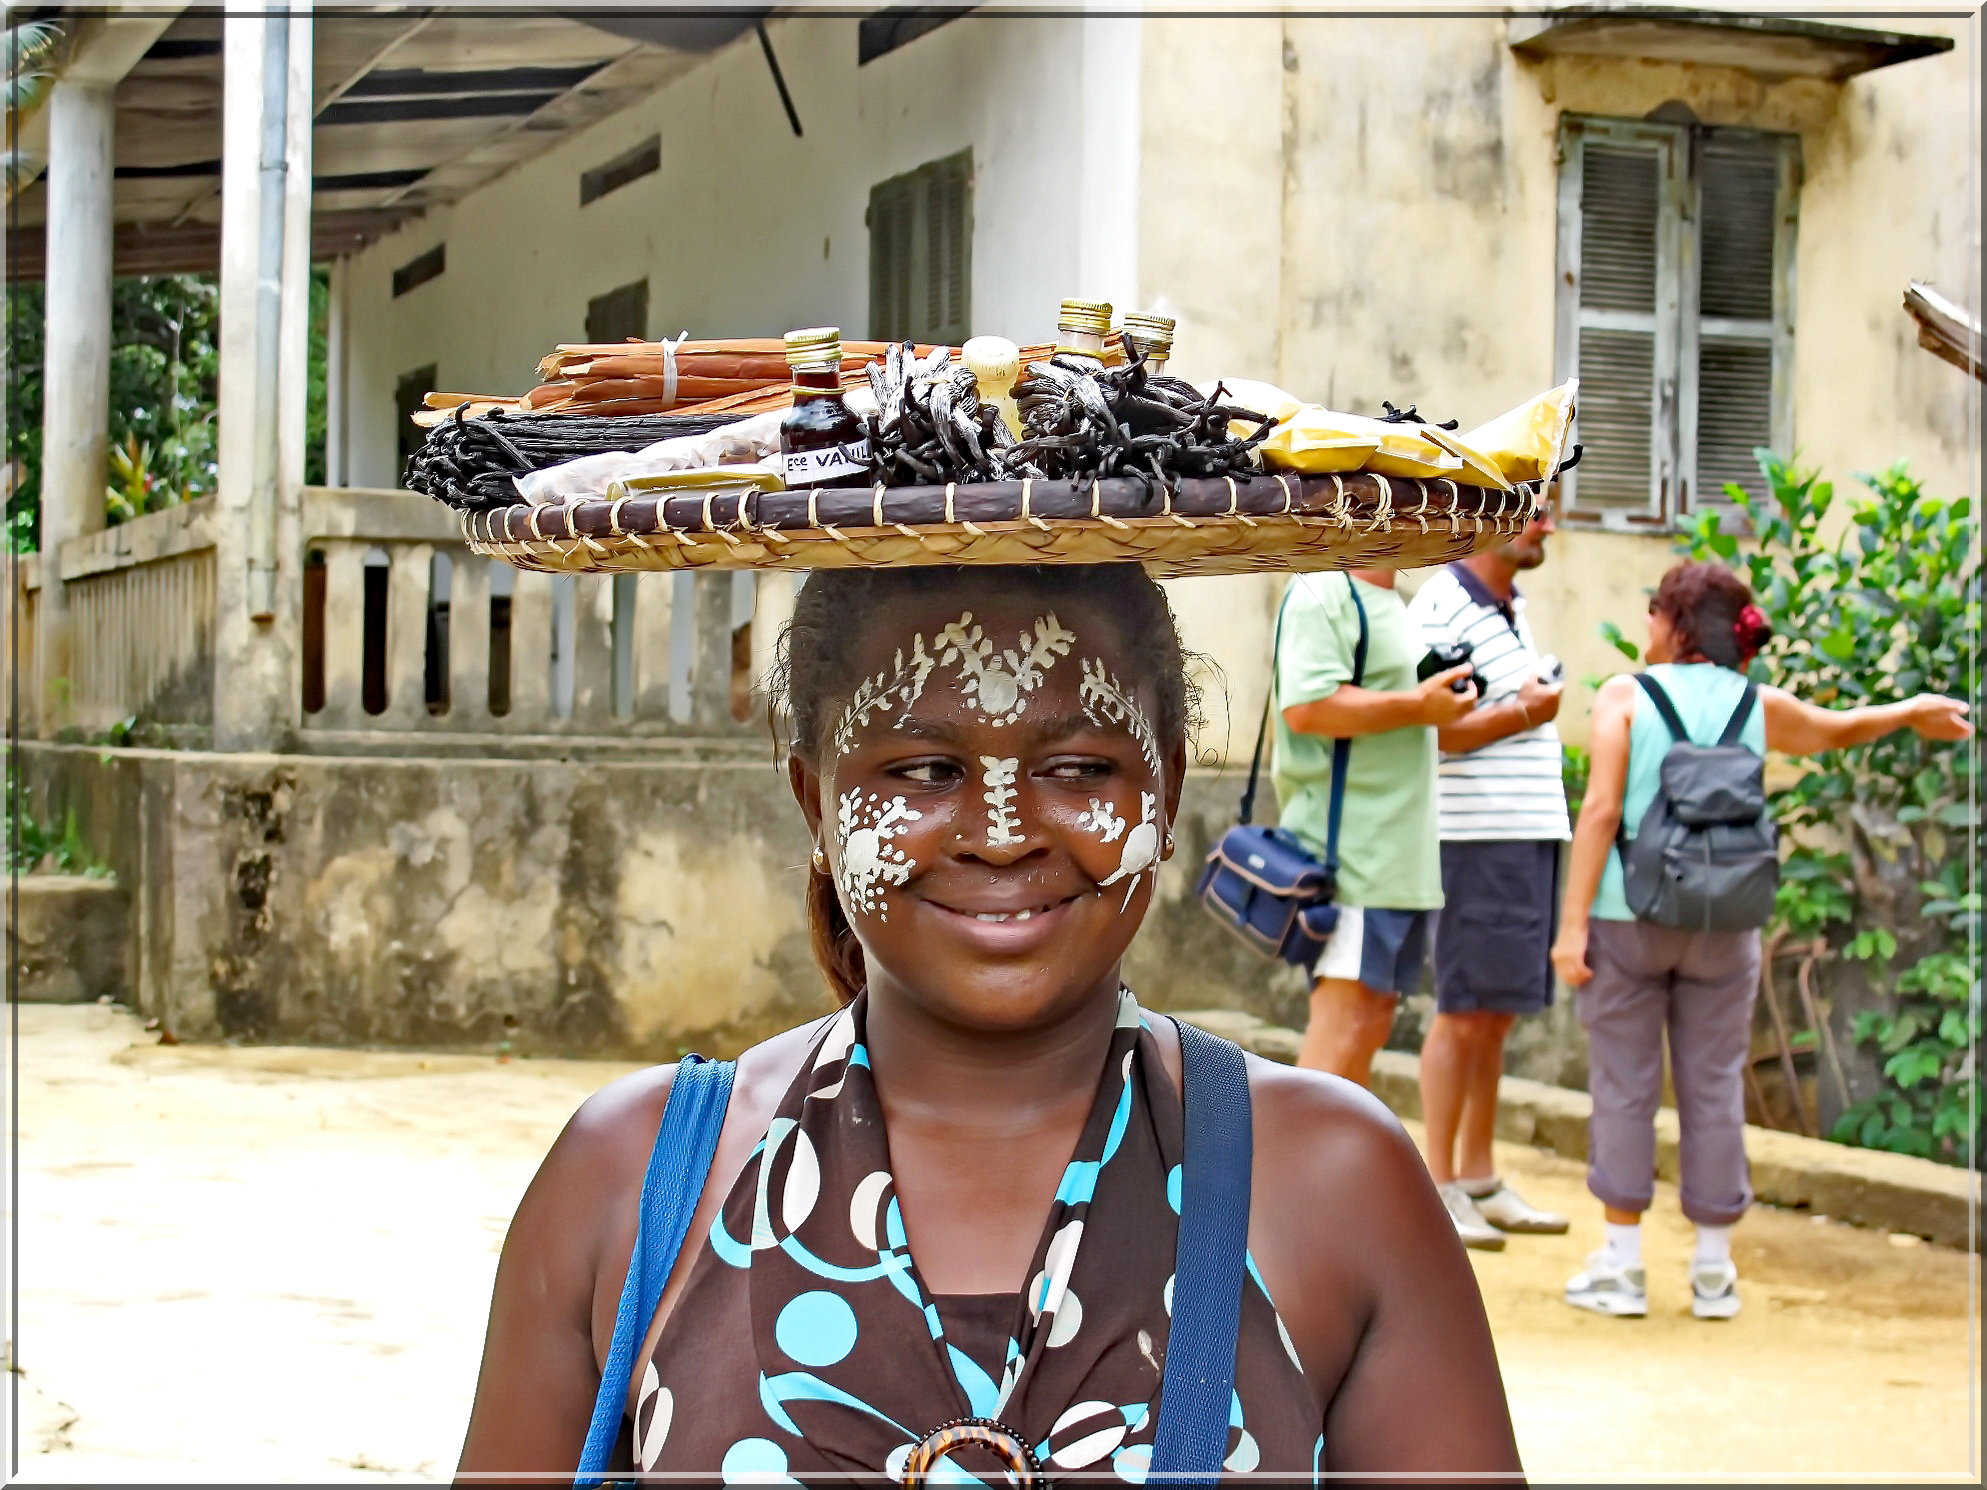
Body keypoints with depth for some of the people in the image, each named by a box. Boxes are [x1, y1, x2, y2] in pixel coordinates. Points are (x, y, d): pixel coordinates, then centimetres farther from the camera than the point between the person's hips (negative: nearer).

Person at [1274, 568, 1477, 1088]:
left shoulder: (1388, 602, 19)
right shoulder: (1321, 593, -12)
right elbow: (1306, 706, -25)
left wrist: (1443, 696, 9)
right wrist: (1418, 705, -19)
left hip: (1398, 857, 10)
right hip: (1349, 848, -10)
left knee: (1370, 1021, 11)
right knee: (1345, 1021, -12)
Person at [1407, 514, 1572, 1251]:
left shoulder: (1513, 606, 18)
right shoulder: (1442, 608, -11)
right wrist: (1521, 715, -17)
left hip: (1532, 832, 9)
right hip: (1477, 837, -9)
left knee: (1498, 1015, 12)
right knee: (1464, 1012, -5)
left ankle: (1479, 1179, 20)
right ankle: (1438, 1189, 1)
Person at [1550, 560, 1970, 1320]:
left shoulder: (1626, 696, -3)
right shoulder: (1758, 707, 7)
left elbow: (1602, 809, -10)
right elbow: (1839, 729, 25)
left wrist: (1573, 921, -9)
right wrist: (1914, 710, 46)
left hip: (1630, 916, -2)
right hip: (1722, 924, 3)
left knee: (1624, 1086, 4)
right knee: (1715, 1088, 9)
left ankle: (1622, 1265, 7)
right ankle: (1714, 1270, 16)